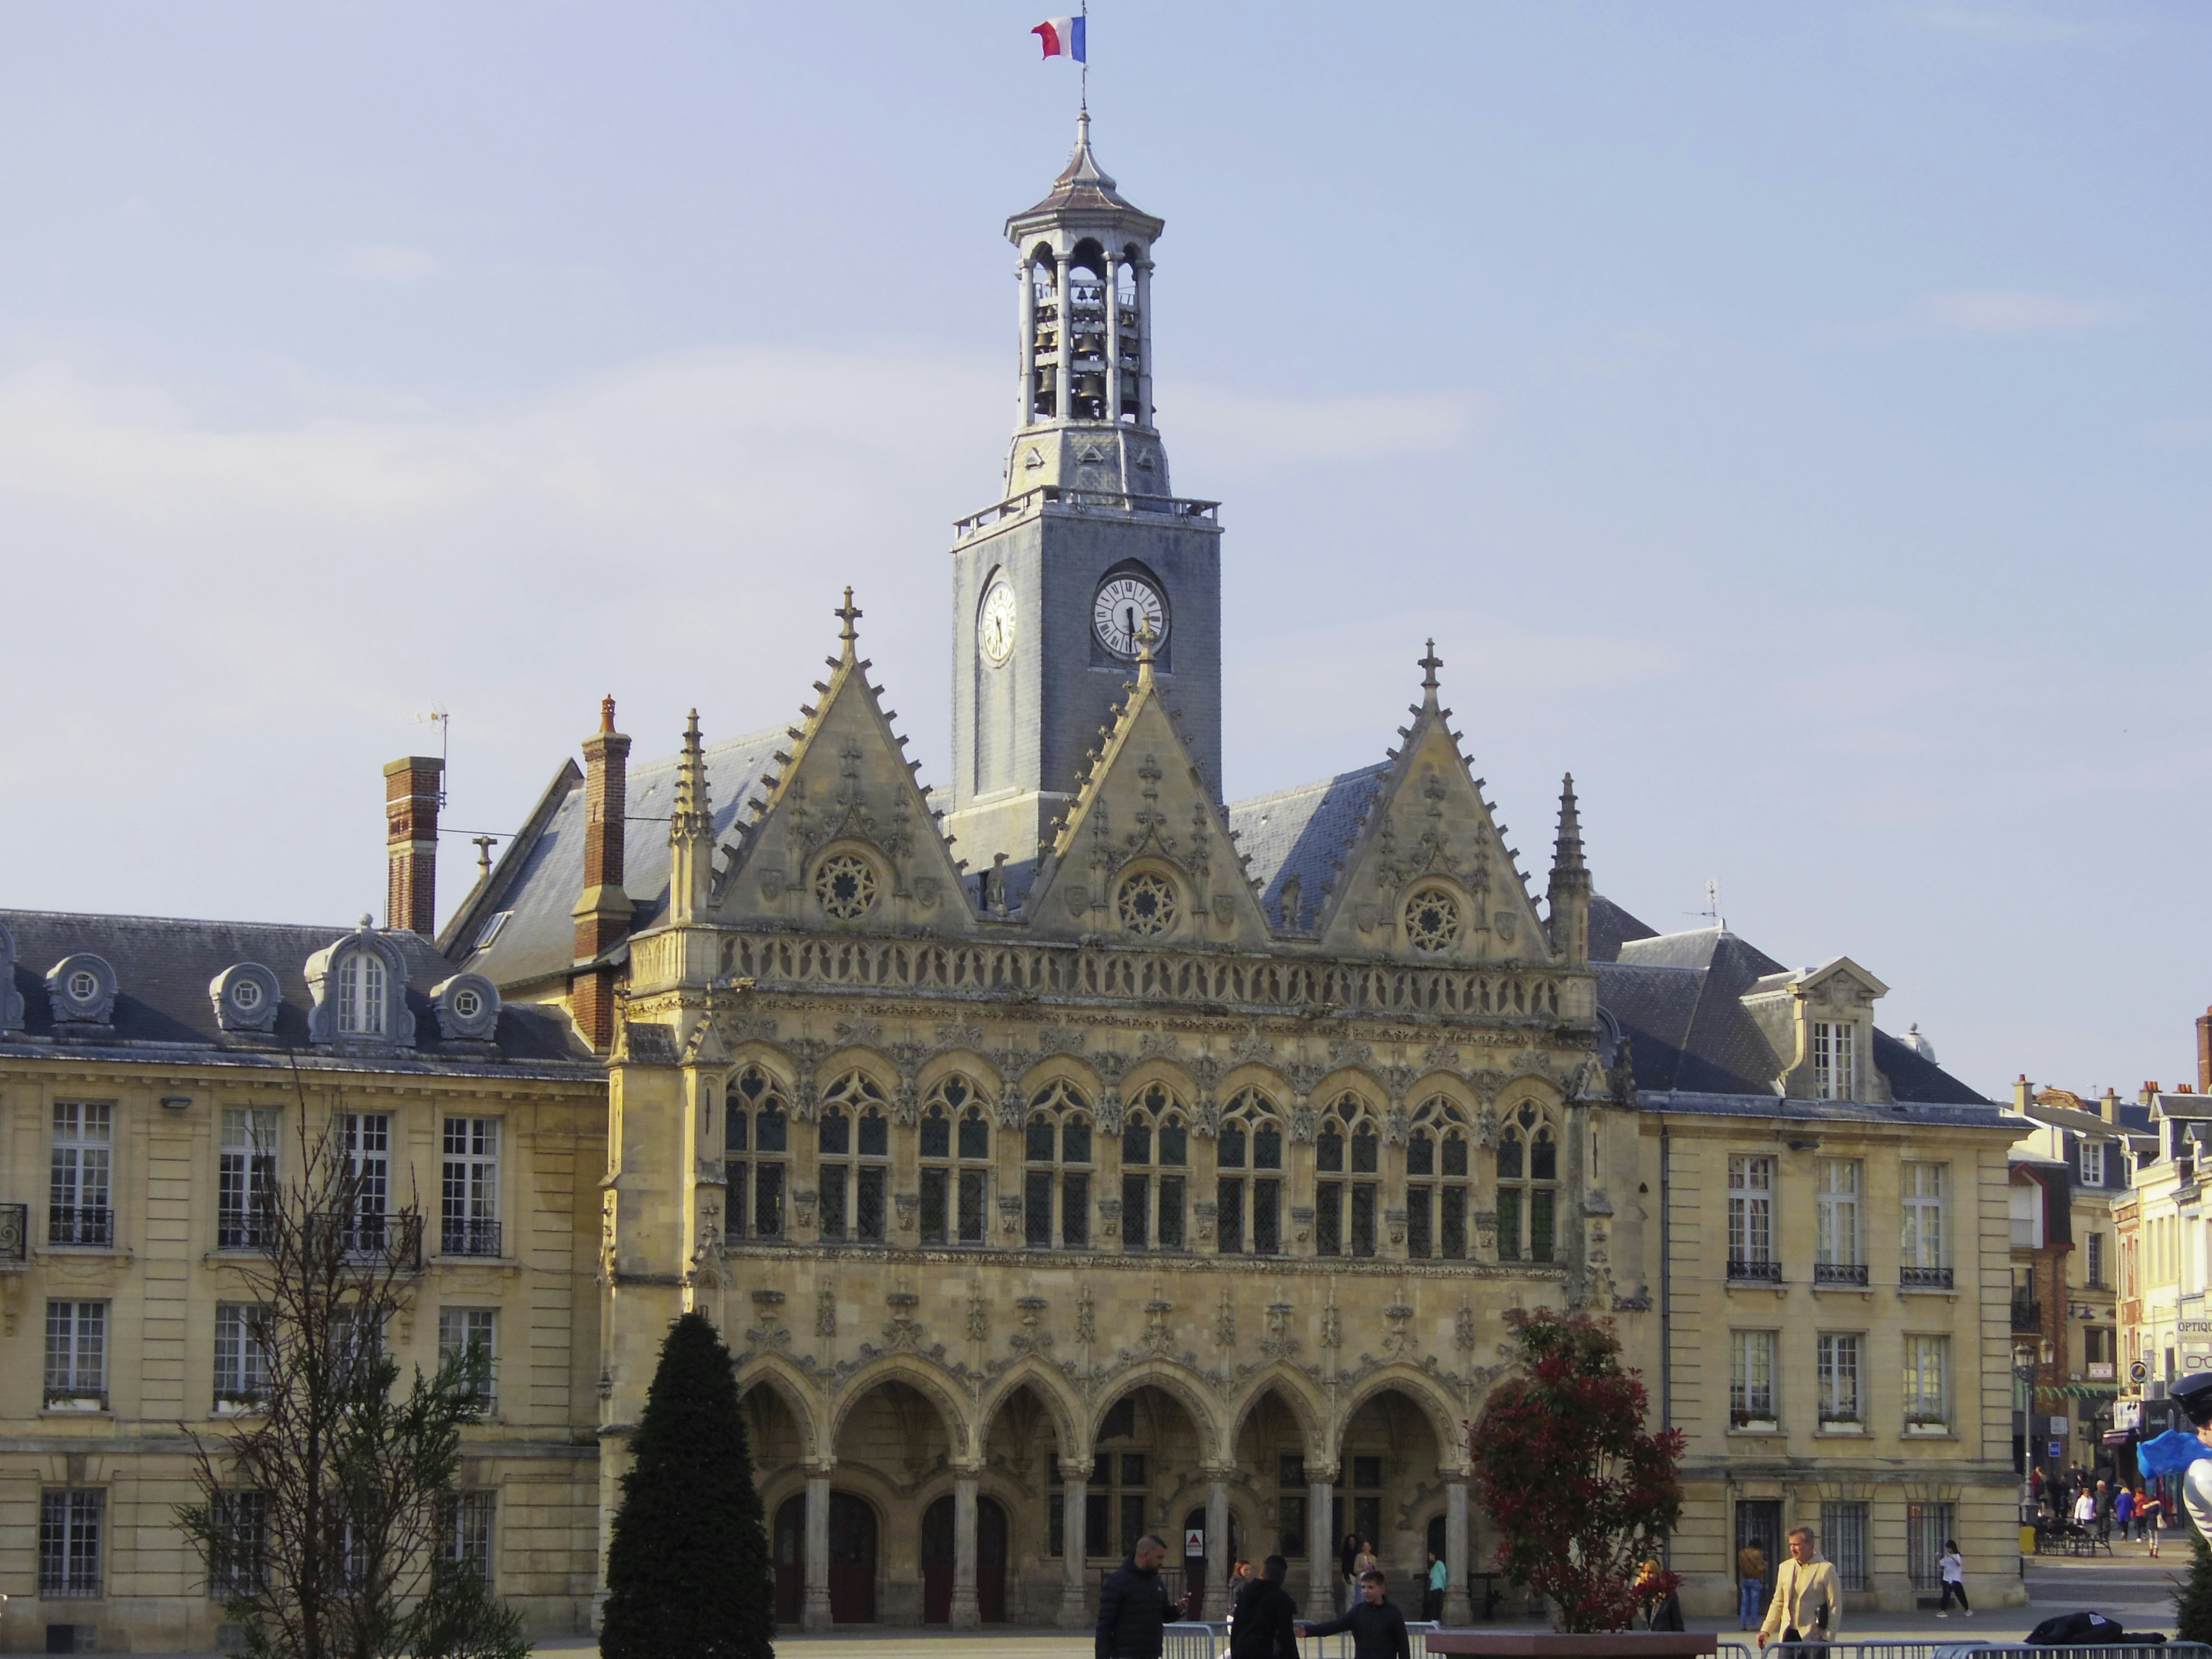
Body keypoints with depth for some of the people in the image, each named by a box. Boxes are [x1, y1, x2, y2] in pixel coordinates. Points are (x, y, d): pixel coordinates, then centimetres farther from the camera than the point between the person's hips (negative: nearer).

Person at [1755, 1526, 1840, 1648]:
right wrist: (1766, 1630, 8)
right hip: (1789, 1634, 4)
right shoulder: (1785, 1567, 11)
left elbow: (1835, 1607, -3)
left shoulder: (1826, 1570, -4)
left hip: (1813, 1638, -4)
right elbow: (1778, 1603, 16)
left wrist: (1828, 1638, -8)